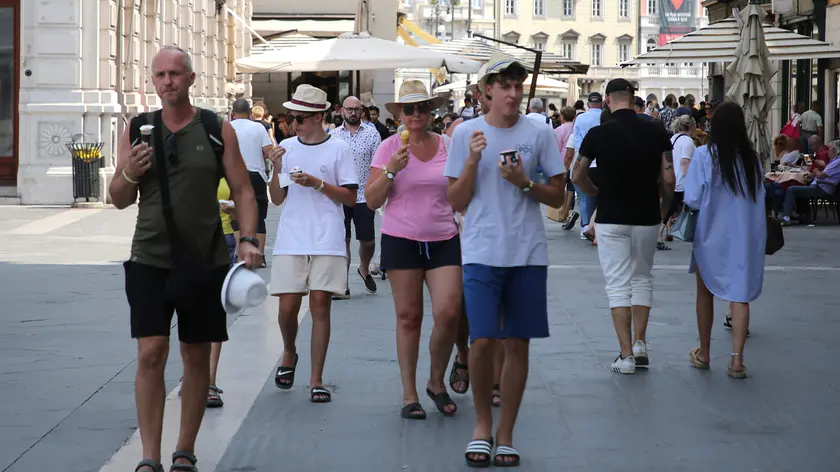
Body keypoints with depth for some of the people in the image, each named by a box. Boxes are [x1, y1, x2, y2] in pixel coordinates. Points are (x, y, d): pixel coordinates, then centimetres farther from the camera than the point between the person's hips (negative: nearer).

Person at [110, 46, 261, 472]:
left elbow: (242, 189, 3)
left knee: (197, 358, 8)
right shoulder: (138, 130, 4)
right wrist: (129, 174, -12)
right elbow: (119, 199, 9)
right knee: (150, 354, -9)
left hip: (204, 261, 0)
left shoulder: (217, 129, 1)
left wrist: (248, 239, -11)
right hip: (150, 261, 0)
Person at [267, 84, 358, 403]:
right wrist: (277, 169, -8)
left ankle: (316, 380, 2)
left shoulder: (338, 149, 1)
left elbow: (350, 198, 0)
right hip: (290, 241, 2)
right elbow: (277, 199, 9)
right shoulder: (287, 148, 9)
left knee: (320, 306, -4)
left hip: (327, 242, -2)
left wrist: (316, 183, -12)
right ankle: (289, 355, 29)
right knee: (288, 305, -2)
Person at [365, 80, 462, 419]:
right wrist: (391, 170, -15)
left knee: (448, 313, -9)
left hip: (443, 240, 1)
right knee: (408, 316, 2)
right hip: (401, 240, -1)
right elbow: (372, 200, -2)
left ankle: (437, 382, 13)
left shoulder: (448, 146, 5)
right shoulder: (390, 148, 1)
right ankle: (409, 394, 10)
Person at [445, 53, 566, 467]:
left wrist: (524, 182, -11)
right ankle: (482, 425, 12)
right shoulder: (466, 133, 2)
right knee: (482, 341, -10)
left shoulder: (539, 134, 3)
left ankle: (505, 434, 15)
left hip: (528, 254, 1)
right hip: (481, 253, -1)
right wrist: (472, 161, -13)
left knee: (517, 343, 4)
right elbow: (456, 202, 1)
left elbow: (558, 197, 6)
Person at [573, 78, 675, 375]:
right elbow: (668, 179, -4)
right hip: (646, 217, 2)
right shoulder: (656, 132, -4)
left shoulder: (598, 134, -8)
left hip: (611, 219, -2)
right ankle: (640, 343, 13)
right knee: (642, 279, 19)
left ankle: (626, 355, -4)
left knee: (618, 284, 1)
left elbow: (578, 177, 2)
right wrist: (665, 207, 14)